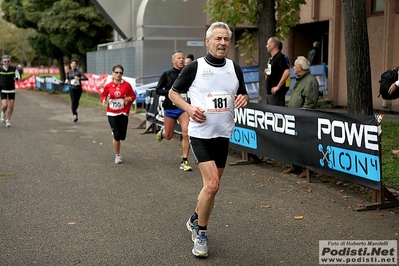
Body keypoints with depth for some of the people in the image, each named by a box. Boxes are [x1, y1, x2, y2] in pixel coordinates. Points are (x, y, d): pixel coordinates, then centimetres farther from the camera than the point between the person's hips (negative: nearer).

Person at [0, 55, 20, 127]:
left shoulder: (14, 69, -4)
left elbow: (18, 76, -1)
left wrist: (16, 78, -23)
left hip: (11, 89, 1)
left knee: (11, 106, 0)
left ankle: (8, 121, 19)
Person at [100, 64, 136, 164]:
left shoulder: (126, 85, -3)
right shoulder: (108, 86, -1)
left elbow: (133, 96, 3)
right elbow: (103, 96, 8)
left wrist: (129, 99, -17)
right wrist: (103, 101, -14)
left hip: (123, 113, 1)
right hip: (112, 114, 0)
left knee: (122, 136, 0)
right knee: (116, 135, -4)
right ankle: (117, 156, 15)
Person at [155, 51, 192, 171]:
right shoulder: (167, 74, -1)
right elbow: (158, 89, 0)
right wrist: (169, 92, -16)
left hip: (184, 107, 0)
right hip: (170, 108, 0)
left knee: (186, 133, -14)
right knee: (169, 136, 12)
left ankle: (184, 161, -4)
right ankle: (162, 131, 51)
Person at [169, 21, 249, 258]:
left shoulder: (235, 69, 6)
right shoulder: (194, 67, -5)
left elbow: (243, 95, 17)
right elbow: (173, 92, 3)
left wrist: (244, 99, -7)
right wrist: (189, 108, -14)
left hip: (223, 134, 5)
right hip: (201, 133, -5)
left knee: (212, 186, 13)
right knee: (212, 184, -15)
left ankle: (196, 220, 38)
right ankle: (201, 233, 5)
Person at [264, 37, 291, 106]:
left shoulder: (279, 57, -14)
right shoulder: (271, 58, 14)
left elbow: (287, 72, -25)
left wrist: (278, 86, -23)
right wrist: (267, 71, 9)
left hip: (276, 93, -10)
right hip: (269, 91, 10)